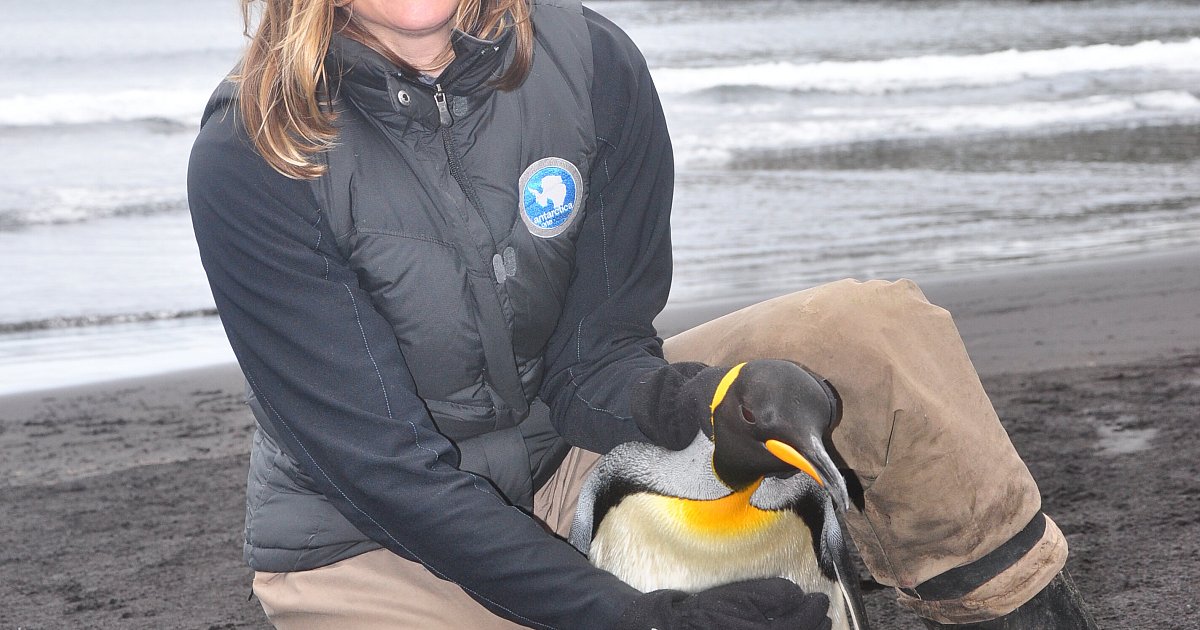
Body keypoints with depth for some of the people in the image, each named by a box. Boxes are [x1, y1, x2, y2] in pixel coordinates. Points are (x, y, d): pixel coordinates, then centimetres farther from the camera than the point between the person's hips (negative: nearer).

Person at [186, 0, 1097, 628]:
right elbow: (382, 468, -23)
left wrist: (674, 398, -33)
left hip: (567, 456, 4)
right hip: (372, 553, -3)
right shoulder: (252, 158, -23)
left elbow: (593, 361, -8)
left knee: (880, 333, -15)